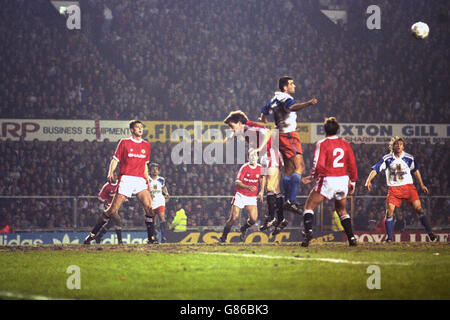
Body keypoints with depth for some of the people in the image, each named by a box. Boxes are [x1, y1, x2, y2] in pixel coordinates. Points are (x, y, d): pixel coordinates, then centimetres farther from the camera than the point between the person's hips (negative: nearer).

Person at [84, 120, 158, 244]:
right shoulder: (124, 143, 5)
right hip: (126, 179, -4)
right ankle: (92, 234, 2)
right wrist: (111, 172, -14)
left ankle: (151, 238, -5)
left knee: (149, 207, -15)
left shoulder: (147, 145, 17)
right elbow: (115, 160, 3)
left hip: (140, 180, 4)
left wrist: (147, 181, 19)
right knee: (113, 210, -7)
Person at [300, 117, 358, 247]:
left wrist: (312, 177, 1)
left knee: (309, 207, 5)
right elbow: (352, 165, 9)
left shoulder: (322, 144, -7)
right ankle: (351, 237, 12)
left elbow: (318, 164, -15)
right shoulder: (345, 144, 6)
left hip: (327, 180, -5)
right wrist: (353, 182, 19)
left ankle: (308, 231, -18)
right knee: (342, 211, 23)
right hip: (343, 180, 5)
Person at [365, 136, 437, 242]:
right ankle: (389, 238, -3)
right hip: (393, 188, 0)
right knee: (389, 211, -13)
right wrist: (369, 180, -19)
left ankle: (430, 233, -3)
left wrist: (422, 185, 21)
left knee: (418, 208, -11)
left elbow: (415, 171, 19)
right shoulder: (387, 159, -1)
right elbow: (375, 169, -4)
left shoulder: (409, 158, 4)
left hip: (408, 186, 0)